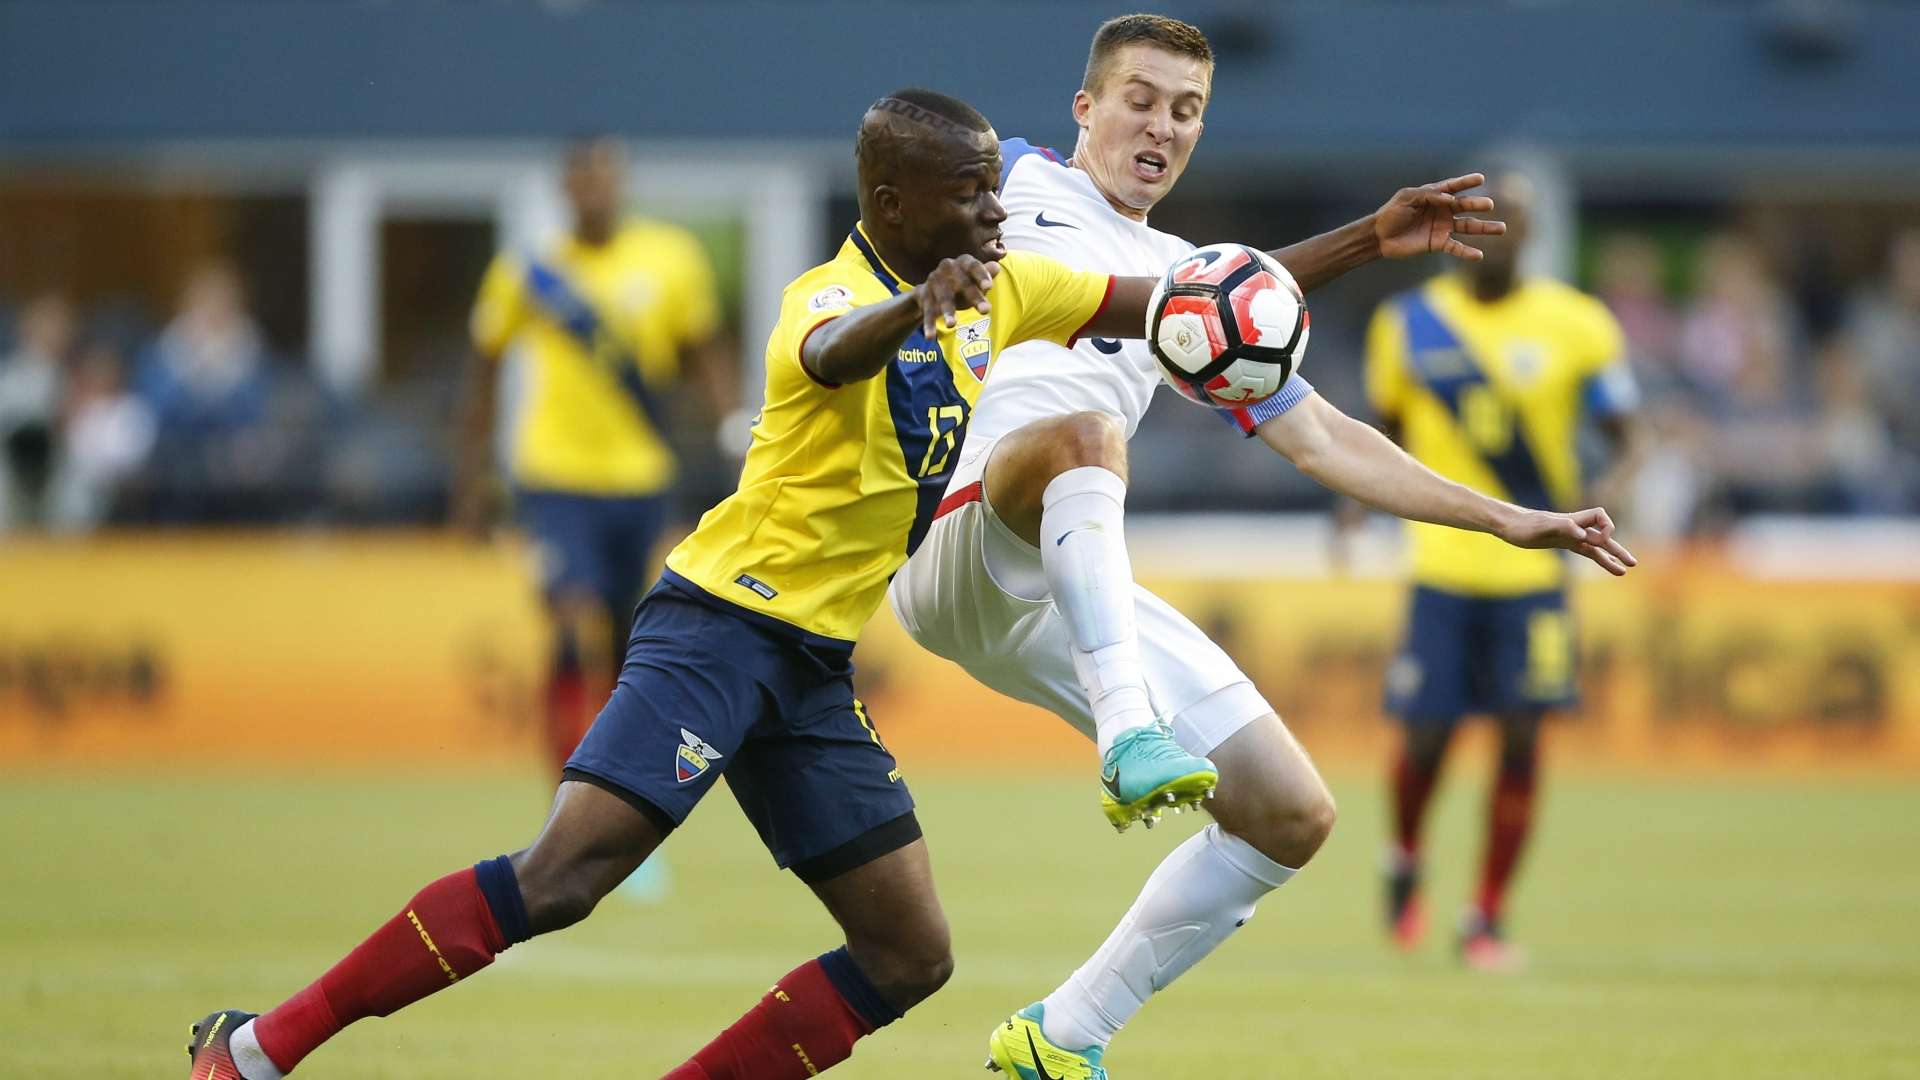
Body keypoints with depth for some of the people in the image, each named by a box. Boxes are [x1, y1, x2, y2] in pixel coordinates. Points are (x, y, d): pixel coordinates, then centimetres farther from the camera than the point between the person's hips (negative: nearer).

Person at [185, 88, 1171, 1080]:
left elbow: (1154, 305, 20)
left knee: (910, 957, 1)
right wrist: (918, 302, -59)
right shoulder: (831, 293, -14)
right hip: (722, 624, -8)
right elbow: (831, 356, -39)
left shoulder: (1001, 289, 8)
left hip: (815, 666, 8)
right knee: (560, 878, -21)